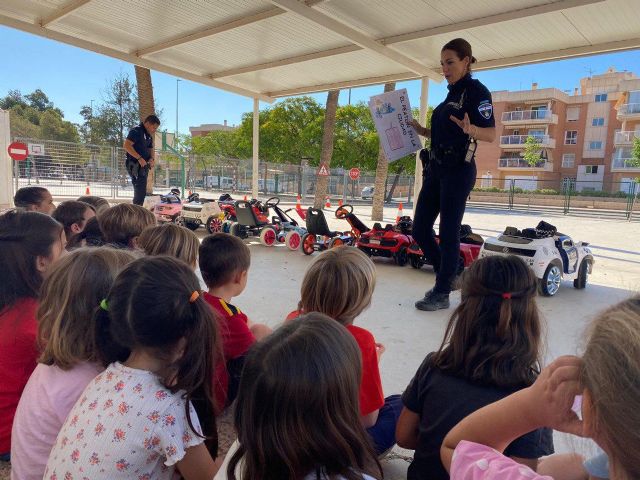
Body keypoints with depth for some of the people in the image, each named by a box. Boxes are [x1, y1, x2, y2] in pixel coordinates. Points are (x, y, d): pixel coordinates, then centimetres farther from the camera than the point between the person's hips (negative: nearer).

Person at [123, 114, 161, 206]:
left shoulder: (149, 136, 18)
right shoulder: (136, 131, -9)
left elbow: (151, 149, 24)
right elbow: (126, 145, -20)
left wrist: (152, 158, 1)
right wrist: (139, 158, -23)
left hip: (143, 166, 9)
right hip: (136, 166, -9)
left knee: (140, 192, 12)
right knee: (140, 192, -13)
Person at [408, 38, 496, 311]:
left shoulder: (476, 91, -5)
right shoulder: (451, 94, 20)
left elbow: (491, 134, -14)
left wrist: (470, 129, -33)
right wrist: (421, 130, 11)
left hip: (458, 170, -9)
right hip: (436, 167, 9)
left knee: (448, 232, -5)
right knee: (420, 229, 7)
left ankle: (442, 293, 6)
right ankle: (448, 276, 24)